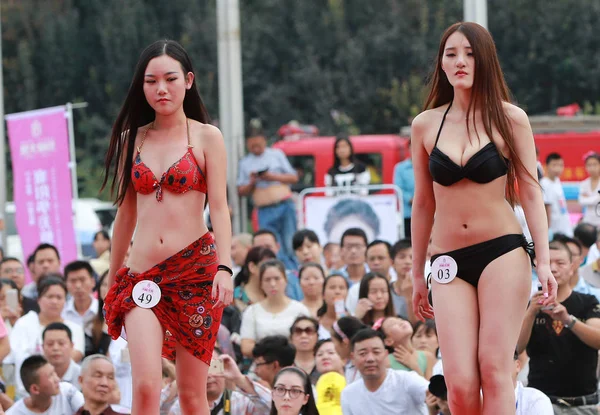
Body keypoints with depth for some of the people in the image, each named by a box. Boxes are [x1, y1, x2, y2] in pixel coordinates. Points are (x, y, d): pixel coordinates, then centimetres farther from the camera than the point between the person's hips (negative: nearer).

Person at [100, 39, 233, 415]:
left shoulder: (207, 137, 3)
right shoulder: (131, 139, 12)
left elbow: (219, 207, -4)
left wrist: (225, 267, -18)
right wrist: (113, 278, 20)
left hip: (195, 269, -2)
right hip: (144, 277, 2)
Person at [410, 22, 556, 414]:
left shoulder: (510, 119, 1)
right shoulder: (425, 125, 8)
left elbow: (531, 192, 2)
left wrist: (543, 261, -7)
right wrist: (417, 275, 18)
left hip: (503, 252, -2)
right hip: (450, 263, 2)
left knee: (495, 370, -10)